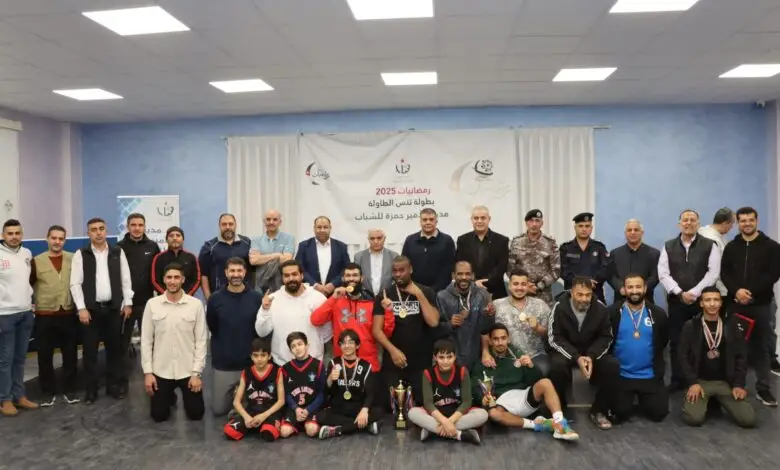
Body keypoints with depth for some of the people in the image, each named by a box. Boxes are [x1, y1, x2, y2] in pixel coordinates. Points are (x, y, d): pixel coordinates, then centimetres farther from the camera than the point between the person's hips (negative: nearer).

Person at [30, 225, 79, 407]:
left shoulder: (73, 259, 3)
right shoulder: (37, 261, 0)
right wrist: (33, 303, 3)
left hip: (69, 314, 1)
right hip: (45, 316, -1)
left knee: (70, 354, 7)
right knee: (45, 356, 6)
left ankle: (69, 389, 19)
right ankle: (48, 391, 18)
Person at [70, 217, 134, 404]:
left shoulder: (118, 252, 5)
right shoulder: (81, 255, 0)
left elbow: (126, 280, 6)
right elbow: (75, 284, -3)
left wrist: (127, 303, 1)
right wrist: (81, 308, -9)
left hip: (114, 307, 2)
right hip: (91, 309, -1)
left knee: (114, 347, 8)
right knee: (90, 350, 3)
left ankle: (114, 384, 19)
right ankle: (91, 389, 14)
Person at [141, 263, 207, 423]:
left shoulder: (196, 304, -8)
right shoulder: (152, 304, -5)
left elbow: (201, 341, -5)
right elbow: (146, 340, 0)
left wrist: (196, 372, -8)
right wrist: (147, 371, -3)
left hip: (188, 370, -1)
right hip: (161, 370, 1)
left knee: (196, 413, 6)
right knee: (159, 415, 7)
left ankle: (184, 396, 39)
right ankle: (170, 397, 40)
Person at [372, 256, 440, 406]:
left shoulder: (426, 292, 3)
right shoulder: (384, 295, 4)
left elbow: (433, 322, -11)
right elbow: (377, 330, -2)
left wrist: (419, 295, -13)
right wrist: (392, 350, -16)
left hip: (421, 362, 0)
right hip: (392, 363, 1)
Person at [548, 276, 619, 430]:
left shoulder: (600, 308, -10)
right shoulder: (559, 307, -17)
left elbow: (606, 337, -3)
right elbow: (554, 338, -15)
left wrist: (591, 356, -22)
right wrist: (576, 357, -27)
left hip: (593, 352, 2)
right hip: (566, 351, -2)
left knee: (612, 365, -24)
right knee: (557, 365, -34)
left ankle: (598, 411, -5)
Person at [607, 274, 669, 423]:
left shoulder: (658, 314, -2)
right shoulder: (612, 312, -9)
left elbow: (663, 342, 10)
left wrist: (657, 365, 7)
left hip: (650, 375, 2)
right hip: (621, 375, -1)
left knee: (659, 413, -1)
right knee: (620, 413, -3)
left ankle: (642, 399, 32)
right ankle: (631, 399, 31)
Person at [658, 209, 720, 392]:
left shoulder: (710, 246, 1)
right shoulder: (668, 246, 6)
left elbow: (713, 273, -7)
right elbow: (663, 274, 0)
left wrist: (694, 293, -14)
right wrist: (680, 293, -11)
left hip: (701, 301, -2)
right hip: (676, 301, 2)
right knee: (675, 341, 5)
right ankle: (676, 380, 16)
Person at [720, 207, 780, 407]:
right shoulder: (731, 247, 8)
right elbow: (724, 273, 2)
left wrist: (751, 292, -17)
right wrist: (736, 290, -16)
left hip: (760, 304, -2)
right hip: (736, 303, 2)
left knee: (760, 346, 5)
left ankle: (763, 389, 12)